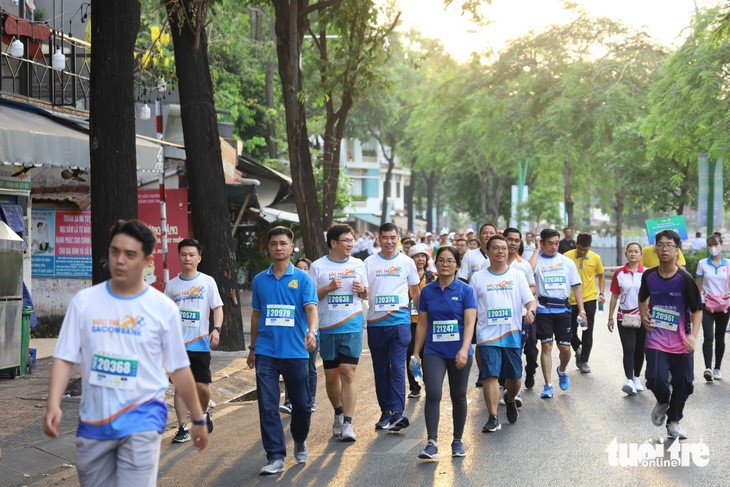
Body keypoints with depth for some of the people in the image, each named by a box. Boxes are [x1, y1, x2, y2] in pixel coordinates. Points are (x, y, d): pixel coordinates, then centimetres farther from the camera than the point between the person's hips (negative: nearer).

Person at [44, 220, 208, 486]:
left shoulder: (164, 308, -3)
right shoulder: (84, 301, 0)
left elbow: (179, 369, 4)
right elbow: (64, 358, -1)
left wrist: (198, 418, 9)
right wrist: (53, 405, -16)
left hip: (142, 418, -3)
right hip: (93, 420, 3)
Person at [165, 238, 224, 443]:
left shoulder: (207, 282, 1)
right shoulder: (171, 285, 8)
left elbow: (217, 308, 0)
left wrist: (216, 329, -16)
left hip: (200, 343, -2)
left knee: (202, 386, -1)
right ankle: (183, 429, 6)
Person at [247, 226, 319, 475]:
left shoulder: (302, 278, -1)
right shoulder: (259, 280, 8)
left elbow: (311, 308, -13)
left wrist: (312, 331, -32)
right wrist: (252, 348, 19)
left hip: (296, 352, -2)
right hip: (266, 353, 2)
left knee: (302, 404, 9)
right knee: (267, 406, -4)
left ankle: (300, 441, 36)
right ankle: (275, 457, 2)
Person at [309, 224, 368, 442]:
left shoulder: (358, 264, 8)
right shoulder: (318, 266, 0)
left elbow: (365, 295, 17)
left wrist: (362, 290, -5)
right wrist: (329, 288, -15)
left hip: (352, 327, 0)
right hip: (327, 328, 0)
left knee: (347, 373, -10)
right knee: (331, 376, 9)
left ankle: (347, 423, -9)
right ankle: (338, 414, 31)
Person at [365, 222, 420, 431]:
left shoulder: (407, 262, 6)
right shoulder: (369, 262, 6)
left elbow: (414, 291, 14)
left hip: (400, 321, -2)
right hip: (375, 322, 2)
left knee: (397, 366, -10)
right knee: (380, 369, 8)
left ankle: (397, 411, -15)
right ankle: (386, 411, 17)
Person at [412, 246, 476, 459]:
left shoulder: (465, 291, -3)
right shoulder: (427, 291, 5)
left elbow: (469, 323, -11)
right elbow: (422, 324, 9)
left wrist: (464, 349, -24)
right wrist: (416, 353, 7)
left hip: (458, 353, -1)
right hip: (433, 352, 1)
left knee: (458, 396, 10)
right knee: (433, 394, -15)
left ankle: (458, 441, 23)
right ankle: (431, 442, -15)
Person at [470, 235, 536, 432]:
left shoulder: (518, 275, 6)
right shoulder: (478, 278, 6)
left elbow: (529, 299, 2)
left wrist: (530, 311, -20)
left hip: (513, 335, 1)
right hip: (487, 335, -1)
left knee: (515, 378, 8)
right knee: (490, 376, -10)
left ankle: (510, 400, 40)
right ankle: (493, 418, -5)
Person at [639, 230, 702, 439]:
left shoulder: (685, 278, -10)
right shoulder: (649, 276, -2)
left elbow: (697, 309, -6)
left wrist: (693, 336, -18)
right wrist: (644, 316, 4)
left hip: (681, 342, -1)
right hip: (656, 340, 1)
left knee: (682, 384, 8)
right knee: (656, 380, -14)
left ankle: (674, 422, 32)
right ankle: (662, 402, 22)